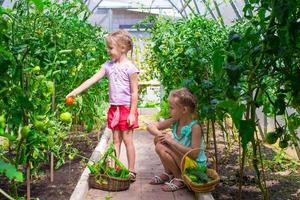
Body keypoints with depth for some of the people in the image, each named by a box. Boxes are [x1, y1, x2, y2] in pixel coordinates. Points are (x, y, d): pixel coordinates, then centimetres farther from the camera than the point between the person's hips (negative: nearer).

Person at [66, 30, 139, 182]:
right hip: (113, 108, 6)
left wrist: (132, 113, -15)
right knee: (116, 140, 11)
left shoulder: (130, 68, -12)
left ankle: (131, 171, 11)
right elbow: (92, 80, 1)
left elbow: (134, 92, -12)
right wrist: (75, 91, -7)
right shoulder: (108, 66, 5)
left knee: (127, 139, 1)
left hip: (127, 108, -6)